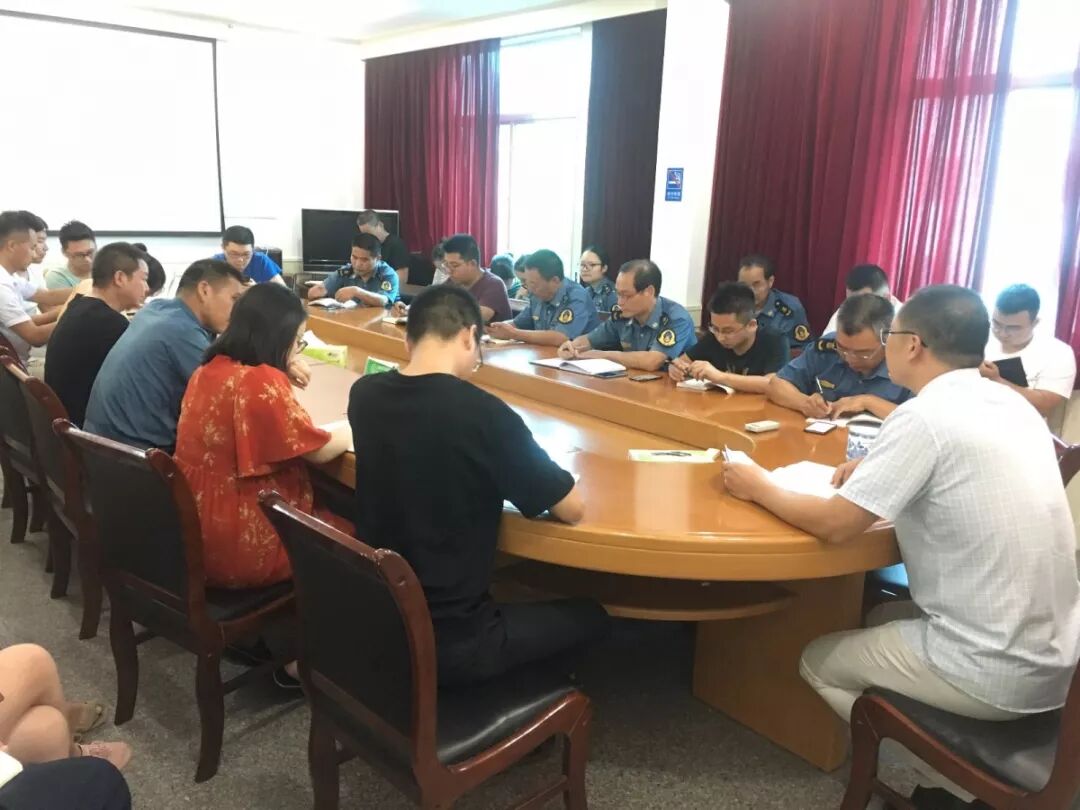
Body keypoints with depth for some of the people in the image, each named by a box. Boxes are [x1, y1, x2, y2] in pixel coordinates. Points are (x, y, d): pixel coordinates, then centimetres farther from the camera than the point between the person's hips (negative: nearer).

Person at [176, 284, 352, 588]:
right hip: (243, 550, -9)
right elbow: (320, 450, -15)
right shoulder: (261, 382, -25)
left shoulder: (207, 371, 1)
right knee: (353, 532, 11)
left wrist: (284, 372, 6)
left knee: (325, 508, 24)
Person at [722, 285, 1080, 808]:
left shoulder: (925, 417, -20)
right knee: (883, 618, 28)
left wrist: (760, 488, -2)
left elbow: (835, 525, -18)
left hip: (996, 673, -8)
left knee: (818, 661, 12)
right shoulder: (1012, 405, 5)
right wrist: (876, 471, 11)